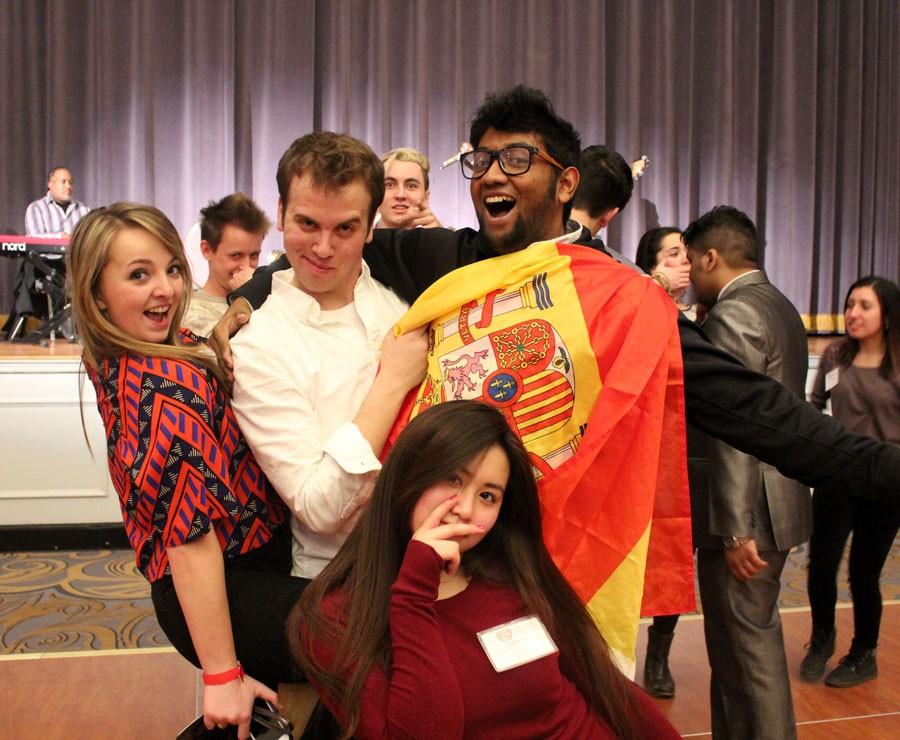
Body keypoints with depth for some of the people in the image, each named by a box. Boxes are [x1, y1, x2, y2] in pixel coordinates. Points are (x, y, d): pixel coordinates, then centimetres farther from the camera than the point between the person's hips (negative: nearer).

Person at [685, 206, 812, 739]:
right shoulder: (781, 307, 14)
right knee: (752, 635, 19)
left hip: (747, 512, -10)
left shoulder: (731, 315, -16)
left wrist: (736, 530, -21)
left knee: (747, 646, 1)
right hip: (779, 501, 10)